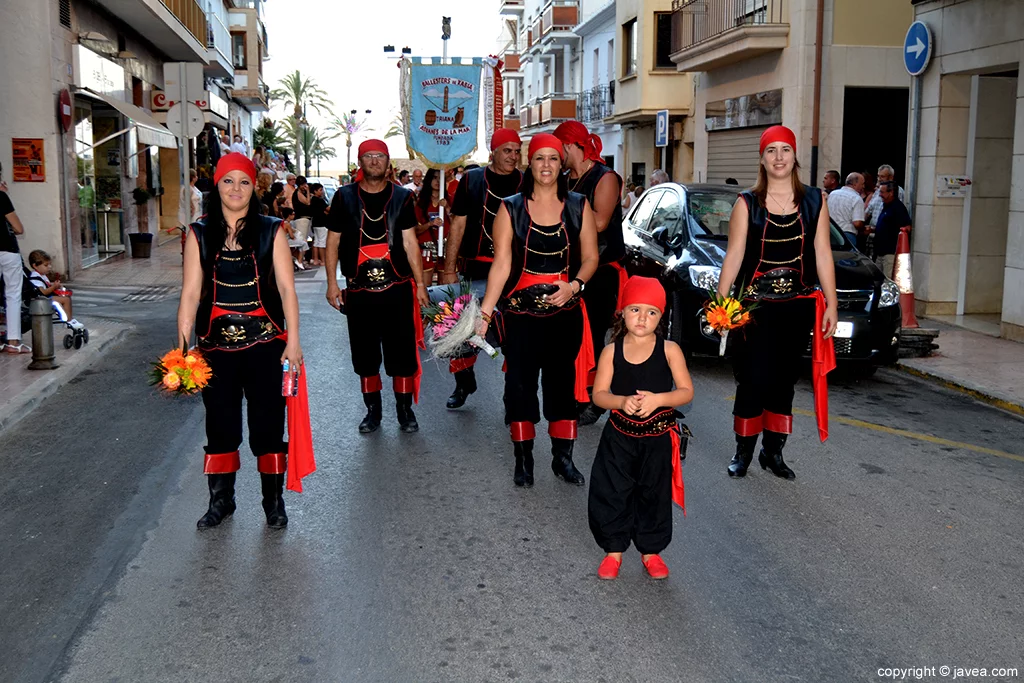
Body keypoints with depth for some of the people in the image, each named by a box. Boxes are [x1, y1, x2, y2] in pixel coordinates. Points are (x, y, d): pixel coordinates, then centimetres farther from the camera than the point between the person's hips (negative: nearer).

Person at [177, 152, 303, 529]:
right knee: (220, 424, 10)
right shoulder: (200, 234, 4)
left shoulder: (271, 230, 0)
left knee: (267, 422, 4)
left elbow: (286, 288, -2)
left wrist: (293, 340, -8)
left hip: (264, 343, -1)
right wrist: (181, 348, -3)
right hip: (216, 344, 2)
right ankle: (220, 500, 25)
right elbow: (191, 293, 1)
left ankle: (274, 500, 19)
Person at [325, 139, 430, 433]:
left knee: (402, 351, 2)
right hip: (359, 290, 1)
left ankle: (405, 409, 16)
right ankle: (373, 410, 23)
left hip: (398, 288, -1)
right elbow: (333, 241, 6)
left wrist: (420, 283, -2)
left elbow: (410, 242, 3)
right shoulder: (344, 196, 4)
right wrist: (332, 282, 0)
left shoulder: (401, 196, 4)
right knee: (365, 354, 9)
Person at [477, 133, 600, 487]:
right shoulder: (510, 209, 0)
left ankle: (563, 458, 20)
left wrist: (573, 285, -13)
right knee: (520, 383, 3)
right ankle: (523, 459, 17)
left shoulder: (579, 206, 5)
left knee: (563, 382, 7)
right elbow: (501, 264, -5)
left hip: (565, 312, 1)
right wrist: (485, 312, -14)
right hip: (520, 312, -1)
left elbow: (590, 258, 6)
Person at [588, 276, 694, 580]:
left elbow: (687, 392, -7)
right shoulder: (611, 351, -5)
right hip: (619, 437, 1)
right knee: (612, 493, 5)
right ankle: (614, 549, 25)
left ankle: (651, 550, 30)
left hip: (658, 439, -1)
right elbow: (599, 394, -4)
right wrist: (621, 402, -24)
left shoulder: (669, 350, -7)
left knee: (654, 495, 10)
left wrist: (657, 399, -24)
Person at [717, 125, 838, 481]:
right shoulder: (747, 203, 1)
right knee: (753, 379, -3)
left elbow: (822, 255, 5)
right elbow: (733, 255, -2)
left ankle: (773, 451, 21)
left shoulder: (815, 201, 6)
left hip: (798, 305, 2)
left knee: (783, 379, 9)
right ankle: (743, 451, 12)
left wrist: (831, 304, 2)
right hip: (755, 304, -2)